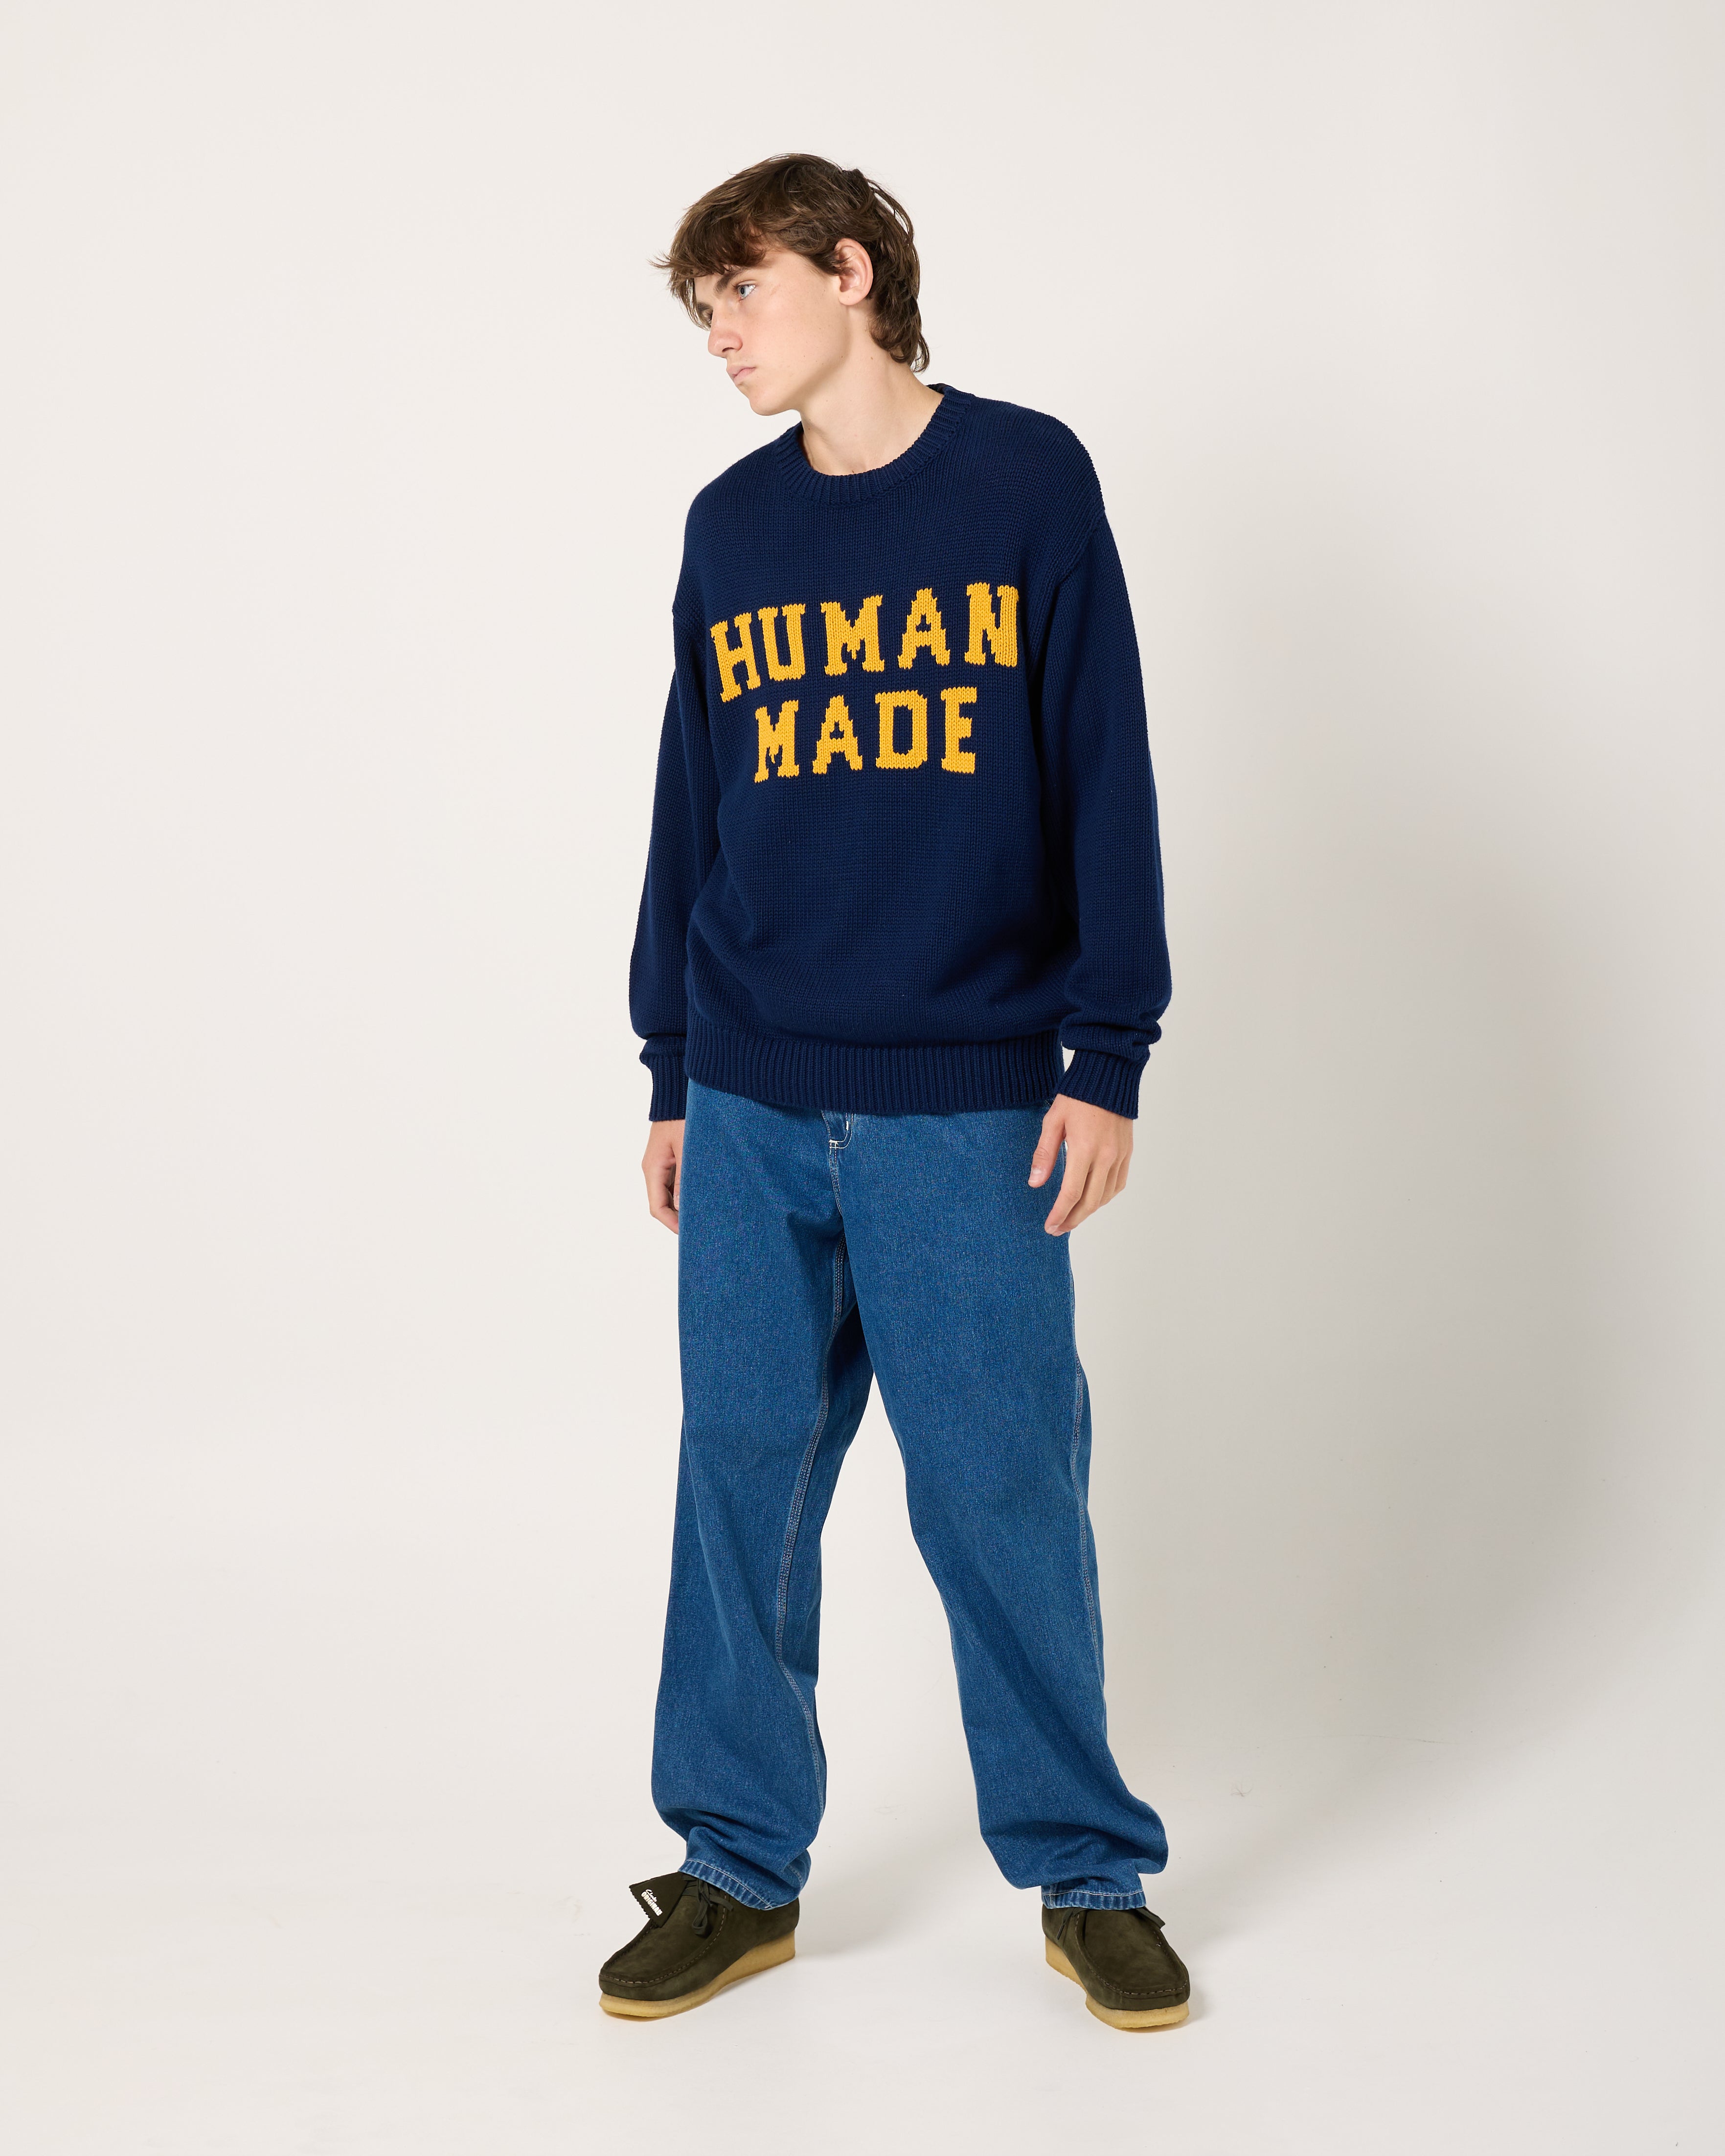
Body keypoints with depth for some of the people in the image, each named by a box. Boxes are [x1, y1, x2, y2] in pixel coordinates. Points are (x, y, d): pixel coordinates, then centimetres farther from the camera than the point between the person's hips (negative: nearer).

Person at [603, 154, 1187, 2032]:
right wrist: (671, 1073, 14)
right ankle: (741, 1869, 20)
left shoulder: (1028, 480, 0)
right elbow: (690, 813, 15)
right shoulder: (729, 529, 11)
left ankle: (1088, 1874, 18)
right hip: (752, 1110, 4)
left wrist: (1107, 1058, -6)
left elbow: (1105, 780, -2)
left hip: (969, 1106, -4)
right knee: (740, 1480, 6)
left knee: (1002, 1492, 1)